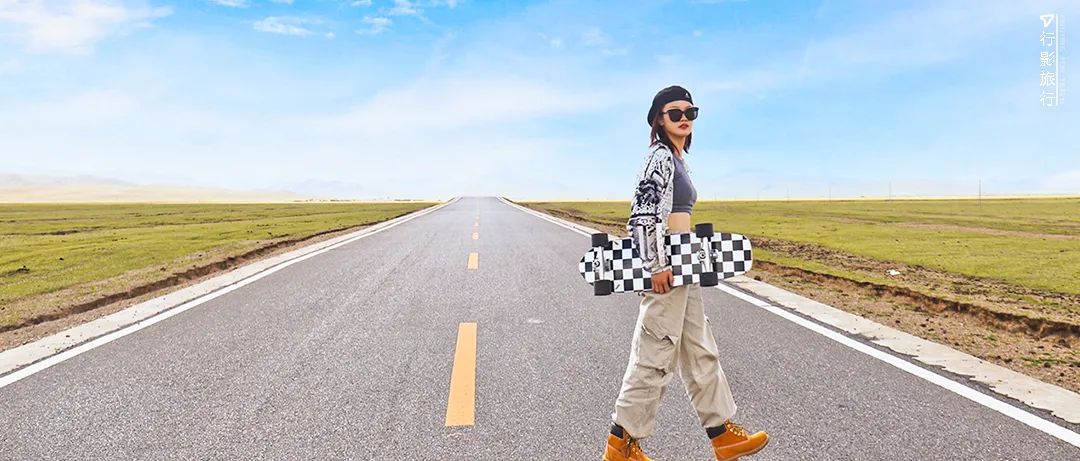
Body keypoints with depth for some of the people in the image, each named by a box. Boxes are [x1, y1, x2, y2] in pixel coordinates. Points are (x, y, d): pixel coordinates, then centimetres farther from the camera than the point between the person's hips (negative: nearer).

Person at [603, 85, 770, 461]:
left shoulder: (677, 158, 19)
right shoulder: (660, 155, -11)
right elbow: (646, 211, -21)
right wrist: (657, 265, -24)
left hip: (680, 266, 10)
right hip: (664, 264, -10)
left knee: (699, 351, 14)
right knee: (656, 353, -3)